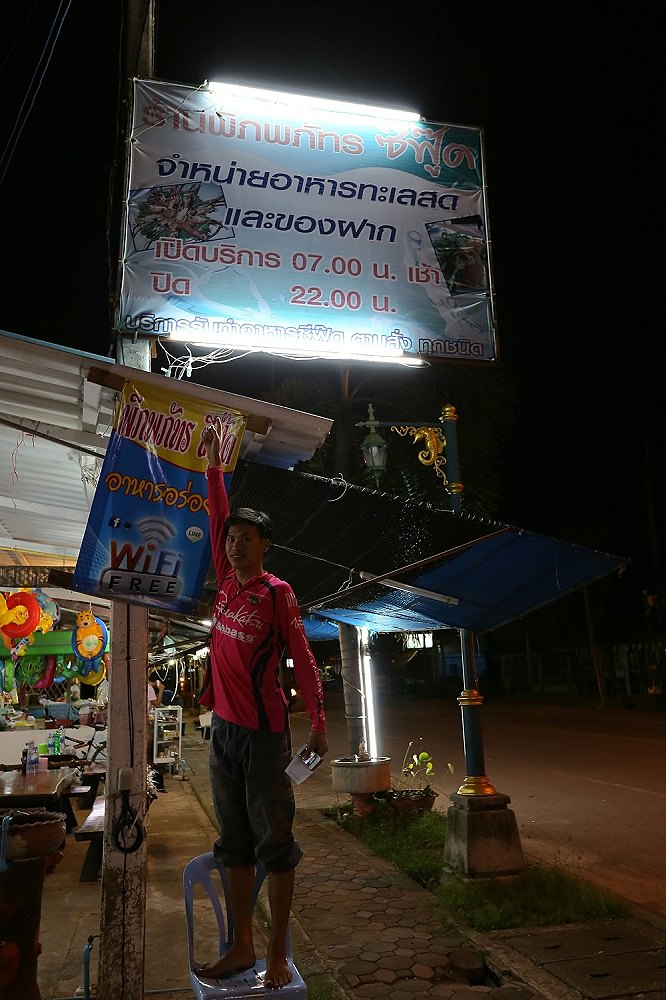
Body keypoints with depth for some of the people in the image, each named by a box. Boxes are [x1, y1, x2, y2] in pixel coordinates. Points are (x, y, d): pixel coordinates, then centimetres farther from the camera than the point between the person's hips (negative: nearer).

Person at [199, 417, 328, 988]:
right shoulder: (228, 583, 7)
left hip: (263, 731, -6)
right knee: (236, 844, 13)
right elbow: (218, 518, 13)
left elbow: (302, 659, -9)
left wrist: (319, 723, -12)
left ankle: (278, 955, 12)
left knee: (274, 843, 2)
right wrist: (214, 463, 14)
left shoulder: (277, 593, -9)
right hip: (223, 728, 7)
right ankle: (242, 947, 25)